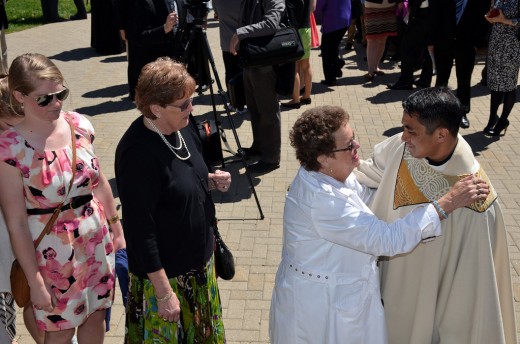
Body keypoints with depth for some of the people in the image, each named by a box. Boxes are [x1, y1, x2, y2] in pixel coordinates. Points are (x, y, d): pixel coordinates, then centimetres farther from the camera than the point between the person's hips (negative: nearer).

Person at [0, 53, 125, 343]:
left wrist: (117, 228, 14)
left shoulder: (80, 125, -7)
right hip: (53, 252, -4)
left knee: (95, 315, 21)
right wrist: (35, 281, -13)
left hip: (96, 240, 4)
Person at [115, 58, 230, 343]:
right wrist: (164, 292, -21)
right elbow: (139, 229, -24)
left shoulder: (182, 128, -3)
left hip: (199, 260, 8)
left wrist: (211, 180, -7)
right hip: (164, 272, -7)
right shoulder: (137, 154, -27)